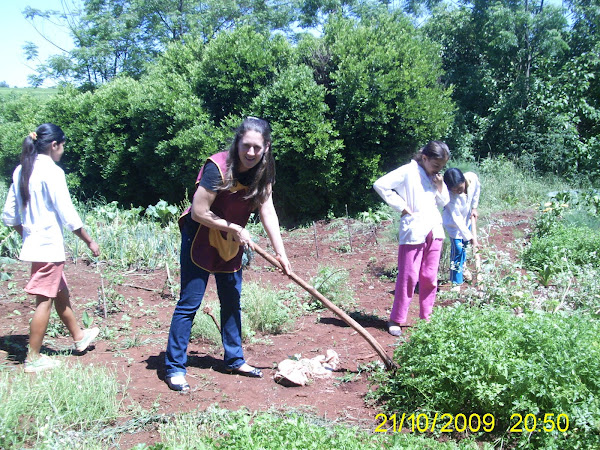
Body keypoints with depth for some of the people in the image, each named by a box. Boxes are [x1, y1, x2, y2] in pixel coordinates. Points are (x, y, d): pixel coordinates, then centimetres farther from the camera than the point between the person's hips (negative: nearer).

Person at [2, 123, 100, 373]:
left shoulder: (21, 171, 8)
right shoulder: (52, 171, -15)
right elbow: (68, 215, -16)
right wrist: (89, 242, -7)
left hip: (33, 243, 8)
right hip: (49, 246, -8)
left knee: (61, 293, 21)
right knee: (45, 301, 0)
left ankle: (78, 336, 37)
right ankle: (33, 359, 8)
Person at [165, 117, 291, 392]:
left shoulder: (263, 173, -6)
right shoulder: (217, 167, -25)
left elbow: (268, 212, -10)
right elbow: (199, 213, -24)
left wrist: (280, 253, -16)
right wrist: (235, 229, -18)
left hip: (231, 243, 7)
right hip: (200, 238, -6)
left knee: (232, 301, 13)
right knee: (189, 303, -5)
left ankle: (235, 360, 27)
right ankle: (175, 367, 5)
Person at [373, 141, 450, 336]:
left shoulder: (434, 176, 14)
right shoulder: (409, 172, -7)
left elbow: (444, 202, 20)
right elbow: (380, 184, -16)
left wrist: (440, 186, 1)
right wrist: (401, 205, -13)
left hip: (434, 231, 7)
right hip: (413, 232, -7)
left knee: (430, 278, 10)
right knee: (409, 277, -6)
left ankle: (426, 318, 20)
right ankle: (396, 320, 4)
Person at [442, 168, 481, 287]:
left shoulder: (472, 178, -28)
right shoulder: (450, 197, -39)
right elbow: (457, 220, -35)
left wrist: (474, 207, 0)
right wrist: (471, 238, -34)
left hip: (467, 218, 5)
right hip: (454, 224, -5)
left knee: (464, 244, 21)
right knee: (457, 249, -9)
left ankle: (462, 267, 47)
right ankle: (456, 283, 1)